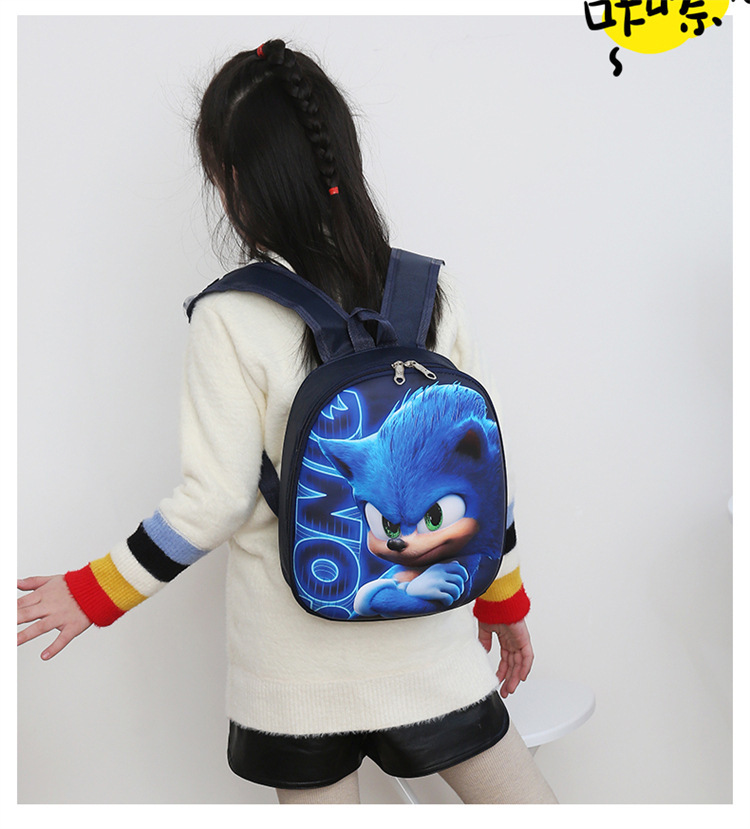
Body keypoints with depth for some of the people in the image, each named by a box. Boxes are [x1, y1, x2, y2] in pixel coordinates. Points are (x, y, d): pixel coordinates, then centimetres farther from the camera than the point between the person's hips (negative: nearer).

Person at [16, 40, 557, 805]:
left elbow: (213, 503, -14)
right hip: (428, 644, 3)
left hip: (301, 660, -2)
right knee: (523, 798, 20)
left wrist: (93, 595, 1)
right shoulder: (431, 293, -5)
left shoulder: (231, 319, -16)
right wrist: (504, 600, 13)